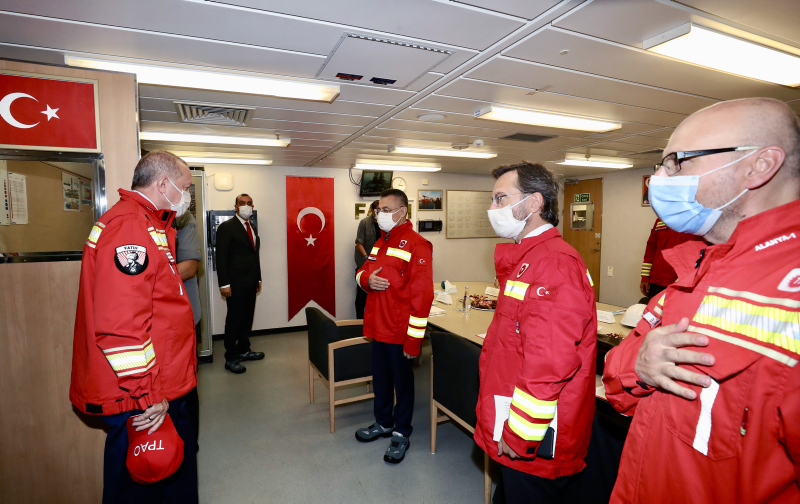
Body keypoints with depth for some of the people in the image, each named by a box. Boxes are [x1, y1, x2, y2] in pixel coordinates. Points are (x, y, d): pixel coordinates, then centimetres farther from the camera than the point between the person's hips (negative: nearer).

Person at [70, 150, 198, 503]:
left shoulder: (149, 226, 15)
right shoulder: (128, 228, -20)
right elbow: (120, 327, -28)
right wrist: (149, 396, -20)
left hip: (160, 389, 10)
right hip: (141, 402, -10)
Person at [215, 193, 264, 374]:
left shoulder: (253, 228, 15)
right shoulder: (227, 227, -7)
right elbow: (221, 257, -11)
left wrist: (258, 279, 15)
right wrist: (224, 284, -16)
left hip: (251, 283, 7)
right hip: (236, 284, -7)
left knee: (247, 318, 14)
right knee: (234, 320, 1)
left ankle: (243, 350, 28)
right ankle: (231, 358, 12)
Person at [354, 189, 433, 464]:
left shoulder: (416, 245, -16)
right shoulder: (381, 243, 11)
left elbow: (421, 294, -20)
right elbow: (363, 271, 21)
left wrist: (414, 339, -21)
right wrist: (366, 279, -5)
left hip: (400, 332, -8)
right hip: (378, 327, 8)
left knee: (402, 381, 10)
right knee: (380, 378, 21)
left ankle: (401, 434, 29)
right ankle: (383, 423, 41)